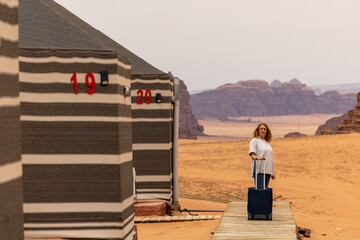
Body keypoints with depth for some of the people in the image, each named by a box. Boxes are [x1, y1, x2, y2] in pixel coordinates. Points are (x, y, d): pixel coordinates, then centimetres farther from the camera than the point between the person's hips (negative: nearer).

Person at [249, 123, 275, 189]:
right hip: (259, 170, -6)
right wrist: (256, 157, -34)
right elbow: (252, 154, -10)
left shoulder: (267, 142, 22)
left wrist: (273, 172, 19)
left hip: (268, 170, 6)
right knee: (259, 189, -13)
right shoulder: (254, 141, 2)